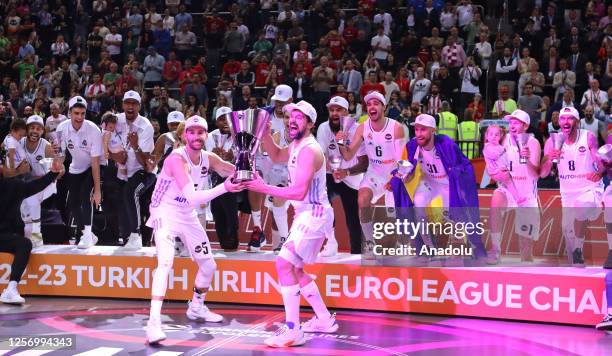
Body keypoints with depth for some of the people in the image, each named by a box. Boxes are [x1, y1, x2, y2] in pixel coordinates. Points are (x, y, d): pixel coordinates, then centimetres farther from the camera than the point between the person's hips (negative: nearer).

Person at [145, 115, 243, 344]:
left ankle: (196, 307, 40)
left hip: (188, 216, 8)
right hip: (165, 213, -8)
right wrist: (224, 188, -44)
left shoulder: (208, 158, -2)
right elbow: (193, 197, -35)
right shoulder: (177, 158, -25)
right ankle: (154, 322, -33)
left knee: (208, 265, 15)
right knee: (165, 262, -28)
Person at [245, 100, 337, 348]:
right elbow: (277, 156, 30)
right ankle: (325, 320, 29)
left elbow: (299, 192, -26)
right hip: (306, 214, 11)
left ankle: (293, 331, -21)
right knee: (294, 269, 19)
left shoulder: (309, 150, -19)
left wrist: (265, 189, -25)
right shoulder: (297, 145, 11)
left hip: (314, 215, -11)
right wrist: (264, 133, 13)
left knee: (284, 263, -20)